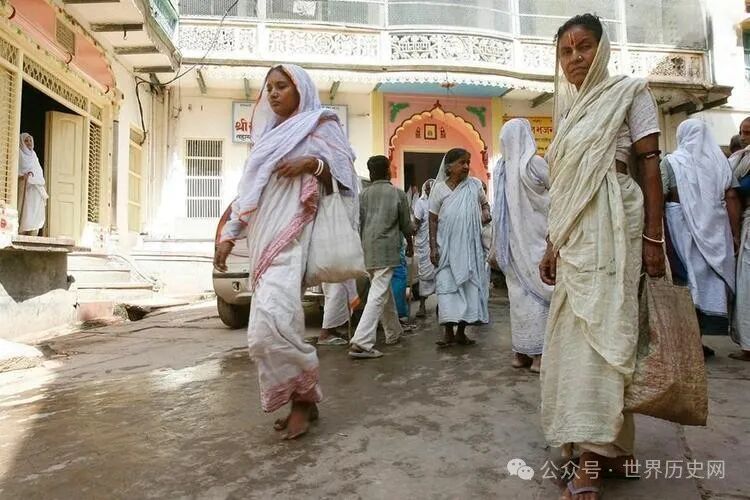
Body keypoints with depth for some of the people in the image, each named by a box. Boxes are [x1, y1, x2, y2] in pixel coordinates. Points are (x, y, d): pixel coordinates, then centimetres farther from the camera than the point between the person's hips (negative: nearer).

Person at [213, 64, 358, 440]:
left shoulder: (319, 125, 9)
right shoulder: (269, 136, 27)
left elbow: (345, 172, 2)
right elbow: (248, 190, 24)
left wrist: (313, 164, -16)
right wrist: (228, 236, 17)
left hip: (292, 238, -7)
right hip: (263, 240, 7)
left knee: (272, 323, -21)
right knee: (278, 325, 3)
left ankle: (304, 396, -2)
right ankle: (302, 399, 14)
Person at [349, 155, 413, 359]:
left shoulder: (363, 194, 9)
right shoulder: (398, 194, 1)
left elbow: (358, 224, 9)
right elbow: (406, 224, 7)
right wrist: (410, 244, 23)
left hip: (368, 250, 5)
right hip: (387, 250, -5)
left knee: (385, 291, 19)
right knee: (378, 295, -8)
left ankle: (394, 332, 32)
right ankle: (361, 342, -17)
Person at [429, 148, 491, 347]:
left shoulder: (475, 184, 4)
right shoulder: (439, 188, 0)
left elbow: (484, 203, 20)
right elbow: (433, 220, 1)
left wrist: (486, 211, -5)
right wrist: (433, 247, -6)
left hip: (470, 246, 2)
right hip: (447, 246, -2)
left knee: (469, 285, 3)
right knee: (447, 285, -6)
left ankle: (461, 331, 14)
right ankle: (448, 332, -1)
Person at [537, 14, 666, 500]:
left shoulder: (629, 91, 4)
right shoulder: (569, 109, 20)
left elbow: (649, 165, -5)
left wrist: (653, 237, -12)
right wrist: (552, 244, 14)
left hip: (611, 226, -6)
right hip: (573, 234, 7)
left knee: (601, 330, -10)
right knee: (577, 332, 6)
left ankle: (593, 457, -5)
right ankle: (608, 446, 18)